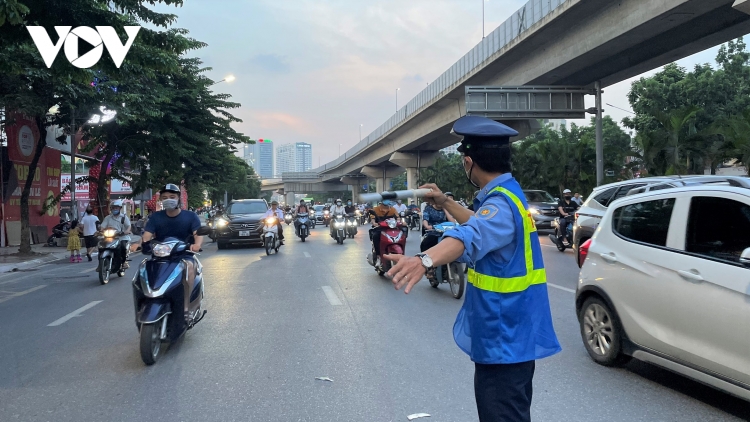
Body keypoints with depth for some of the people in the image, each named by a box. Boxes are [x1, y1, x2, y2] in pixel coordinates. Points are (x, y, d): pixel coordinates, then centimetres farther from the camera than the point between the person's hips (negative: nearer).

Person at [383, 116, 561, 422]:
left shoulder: (501, 203, -23)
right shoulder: (509, 195, 9)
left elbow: (473, 236, -45)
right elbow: (483, 225, 30)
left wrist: (425, 260, -62)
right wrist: (445, 203, 25)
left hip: (504, 337, -11)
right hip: (511, 334, 11)